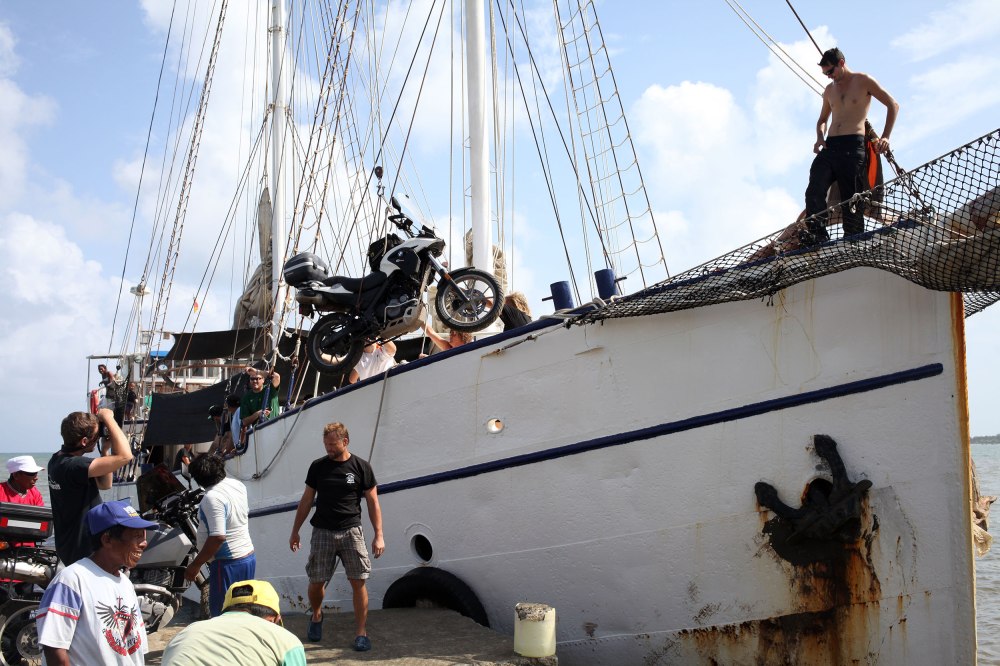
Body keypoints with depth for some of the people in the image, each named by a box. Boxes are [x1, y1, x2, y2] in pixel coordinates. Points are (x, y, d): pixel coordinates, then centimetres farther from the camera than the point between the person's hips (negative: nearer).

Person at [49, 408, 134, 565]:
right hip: (83, 552, -10)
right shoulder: (73, 466, -28)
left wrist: (105, 450, -2)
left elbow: (104, 484, 10)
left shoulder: (58, 459, 4)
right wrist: (108, 418, -24)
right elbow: (125, 456, -37)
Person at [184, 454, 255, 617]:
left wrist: (196, 565, -20)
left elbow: (218, 537, -27)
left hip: (228, 564, -9)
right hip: (248, 557, 9)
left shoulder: (212, 498, -22)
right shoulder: (237, 485, 4)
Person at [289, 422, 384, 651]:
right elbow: (306, 501, 12)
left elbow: (373, 503, 2)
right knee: (316, 582, 4)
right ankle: (316, 616, 35)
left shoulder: (361, 467, 0)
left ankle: (361, 632, 6)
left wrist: (379, 535, -3)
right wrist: (295, 531, 12)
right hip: (322, 532, 2)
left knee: (358, 582, -5)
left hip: (351, 531, -1)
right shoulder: (318, 467, 5)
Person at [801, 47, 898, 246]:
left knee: (852, 197, -9)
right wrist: (820, 137, 10)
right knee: (814, 190, -19)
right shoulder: (829, 90, 22)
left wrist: (885, 137, -6)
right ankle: (817, 233, -29)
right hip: (829, 147, 5)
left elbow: (893, 105, 4)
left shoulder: (863, 81, 5)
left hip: (853, 146, -5)